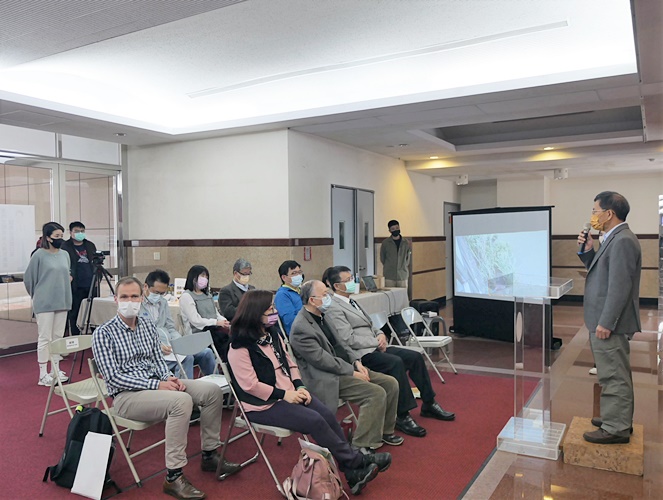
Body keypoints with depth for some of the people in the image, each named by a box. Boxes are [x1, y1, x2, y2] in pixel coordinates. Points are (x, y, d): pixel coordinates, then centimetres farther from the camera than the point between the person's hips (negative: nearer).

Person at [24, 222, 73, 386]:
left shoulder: (65, 255, 8)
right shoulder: (39, 255, -9)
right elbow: (28, 278, 0)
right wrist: (38, 295, 10)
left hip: (62, 303, 6)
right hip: (44, 304, -6)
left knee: (58, 337, 11)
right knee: (45, 338, -1)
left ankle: (56, 371, 21)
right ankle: (43, 375, 7)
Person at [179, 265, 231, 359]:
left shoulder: (207, 294, 24)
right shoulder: (186, 296, -1)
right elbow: (196, 321, -11)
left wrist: (224, 321, 0)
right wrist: (216, 322, -14)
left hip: (213, 329, 7)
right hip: (198, 332, -7)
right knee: (226, 337, -30)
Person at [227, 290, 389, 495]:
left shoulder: (272, 335, 10)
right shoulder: (240, 346, -15)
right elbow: (249, 384, -20)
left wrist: (299, 386, -4)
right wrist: (283, 394, -20)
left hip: (289, 393, 8)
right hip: (264, 404, -7)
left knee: (328, 415, -13)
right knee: (314, 421, -22)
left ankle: (352, 472, -8)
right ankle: (356, 462, -7)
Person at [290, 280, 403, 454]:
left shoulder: (320, 316, 9)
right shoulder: (301, 328, -20)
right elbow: (322, 360, -21)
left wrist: (356, 362, 0)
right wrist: (352, 372, -17)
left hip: (344, 368, 9)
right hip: (327, 379, -9)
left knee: (390, 383, 2)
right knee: (376, 393, -23)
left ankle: (384, 431, 20)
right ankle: (362, 446, -12)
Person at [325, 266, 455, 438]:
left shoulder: (351, 302, 19)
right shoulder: (334, 308, -12)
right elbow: (349, 340, -19)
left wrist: (380, 335, 2)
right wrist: (376, 341, -12)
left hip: (374, 347, 10)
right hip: (361, 354, -10)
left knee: (415, 356, -2)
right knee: (396, 363, -31)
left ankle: (428, 405, 10)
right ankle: (402, 416, -20)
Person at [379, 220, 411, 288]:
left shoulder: (406, 243, 4)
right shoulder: (385, 243, -2)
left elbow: (408, 257, 15)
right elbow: (382, 258, 8)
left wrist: (403, 267, 8)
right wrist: (389, 267, 8)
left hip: (403, 275, 2)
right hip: (389, 276, -2)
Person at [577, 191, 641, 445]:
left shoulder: (622, 241, -19)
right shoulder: (614, 239, 12)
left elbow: (620, 286, -23)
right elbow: (600, 272, 17)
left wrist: (605, 323, -22)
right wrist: (588, 251, 3)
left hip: (610, 323, -10)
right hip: (605, 321, 10)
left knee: (614, 377, 0)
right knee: (616, 375, 20)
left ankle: (616, 429, 11)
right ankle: (618, 419, 32)